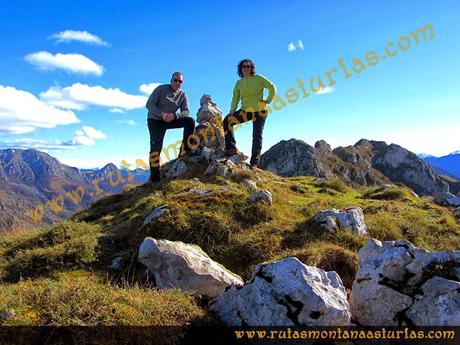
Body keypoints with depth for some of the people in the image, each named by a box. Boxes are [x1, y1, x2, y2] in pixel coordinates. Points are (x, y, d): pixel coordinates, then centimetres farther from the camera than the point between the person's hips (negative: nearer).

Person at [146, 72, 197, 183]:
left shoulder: (182, 95, 4)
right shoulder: (161, 89, -6)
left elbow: (185, 111, -6)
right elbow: (149, 104, -12)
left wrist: (174, 115, -27)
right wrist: (162, 114, -28)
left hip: (170, 120, 4)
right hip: (155, 120, -4)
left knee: (190, 121, -15)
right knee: (156, 147, -17)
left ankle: (185, 150, -13)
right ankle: (154, 177, -13)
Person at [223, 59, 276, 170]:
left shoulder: (258, 78, -4)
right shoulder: (239, 83, 5)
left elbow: (272, 87, 3)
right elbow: (235, 98, 1)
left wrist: (268, 100, -7)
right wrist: (232, 112, -11)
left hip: (259, 111, -3)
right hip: (245, 111, 3)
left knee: (257, 136, -3)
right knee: (227, 121, -15)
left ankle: (254, 163, 1)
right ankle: (232, 148, -13)